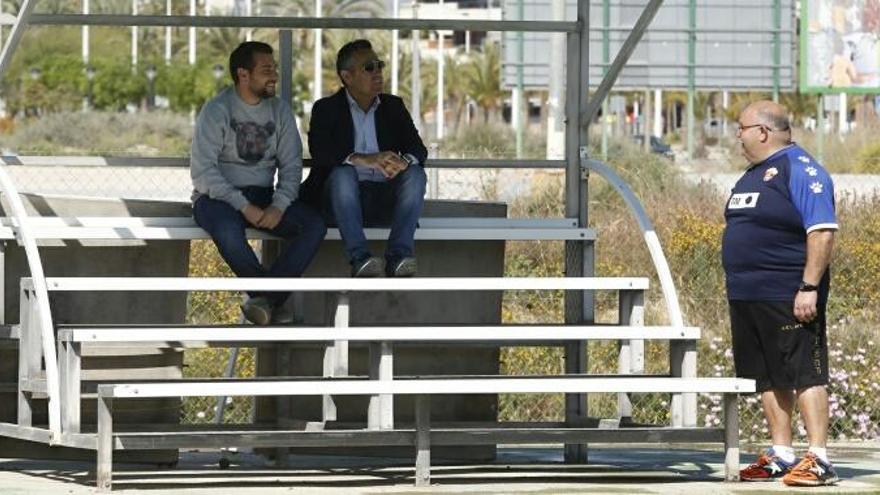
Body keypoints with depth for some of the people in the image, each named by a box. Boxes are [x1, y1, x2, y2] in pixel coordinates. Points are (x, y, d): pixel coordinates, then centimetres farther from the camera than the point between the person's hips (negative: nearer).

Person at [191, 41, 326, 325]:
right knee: (228, 229, -40)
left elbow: (291, 164, 4)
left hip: (263, 195, 5)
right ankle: (271, 298, -21)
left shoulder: (279, 111, 9)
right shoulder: (217, 110, -7)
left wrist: (279, 206, -15)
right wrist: (244, 206, -23)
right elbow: (202, 171, -14)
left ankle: (265, 298, -27)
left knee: (315, 224, -22)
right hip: (218, 196, -5)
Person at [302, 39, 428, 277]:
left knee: (415, 173, -24)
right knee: (343, 172, -33)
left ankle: (398, 255, -35)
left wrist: (405, 161, -25)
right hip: (343, 195, -3)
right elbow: (320, 153, -16)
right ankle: (359, 257, -42)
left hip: (384, 201, 3)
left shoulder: (393, 106, 14)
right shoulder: (326, 109, 3)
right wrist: (364, 160, -33)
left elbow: (418, 150, 2)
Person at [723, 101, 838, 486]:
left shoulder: (800, 171, -11)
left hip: (787, 298, -10)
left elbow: (822, 232, -18)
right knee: (768, 378, 11)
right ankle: (781, 455, 17)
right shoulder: (754, 173, 18)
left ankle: (818, 460, -11)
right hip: (747, 296, 10)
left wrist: (809, 287, -23)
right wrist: (738, 289, 22)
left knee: (805, 374, -9)